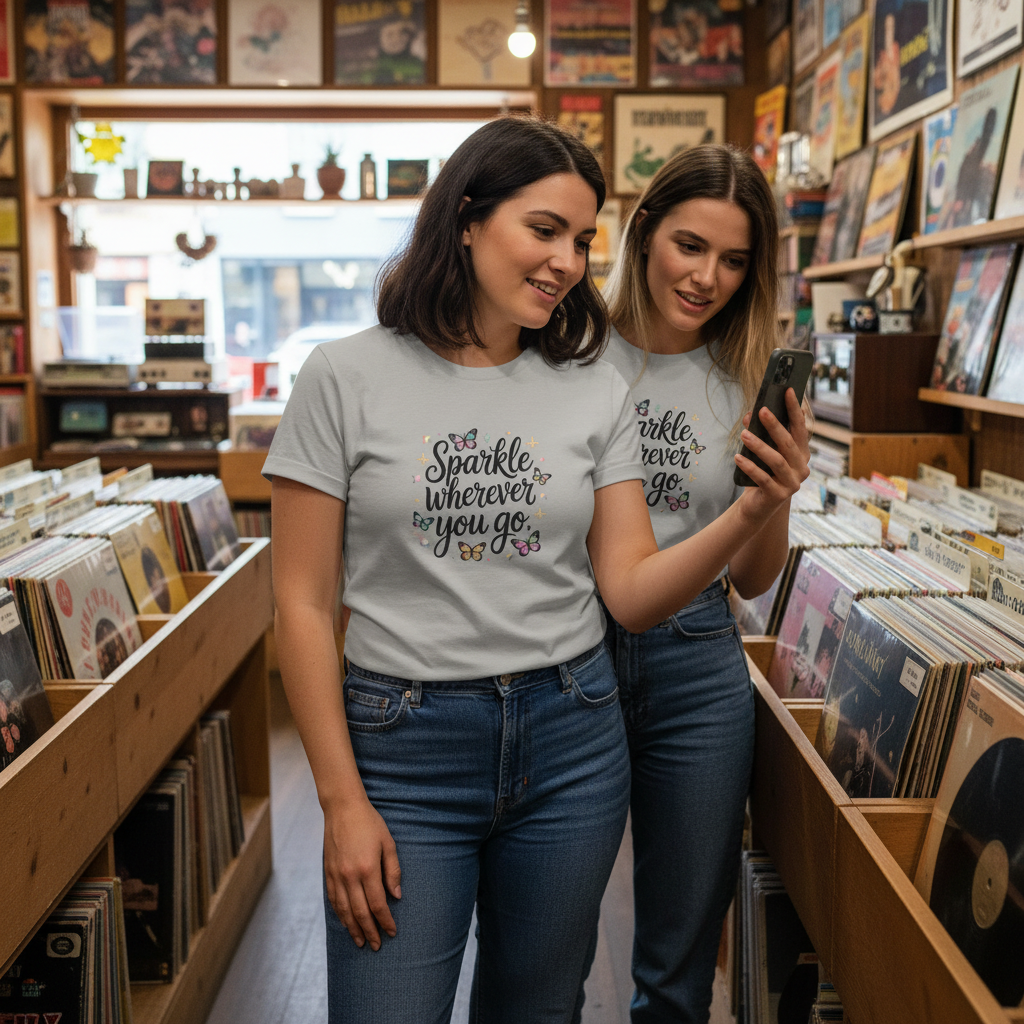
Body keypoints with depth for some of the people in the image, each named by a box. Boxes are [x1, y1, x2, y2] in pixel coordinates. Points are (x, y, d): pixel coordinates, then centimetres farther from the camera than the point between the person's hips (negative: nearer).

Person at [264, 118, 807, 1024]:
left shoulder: (596, 389, 3)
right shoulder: (347, 378, -6)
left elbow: (631, 593, 0)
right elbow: (303, 602, -6)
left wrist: (750, 516, -16)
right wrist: (342, 801, -8)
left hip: (570, 742, 3)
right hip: (403, 743, -3)